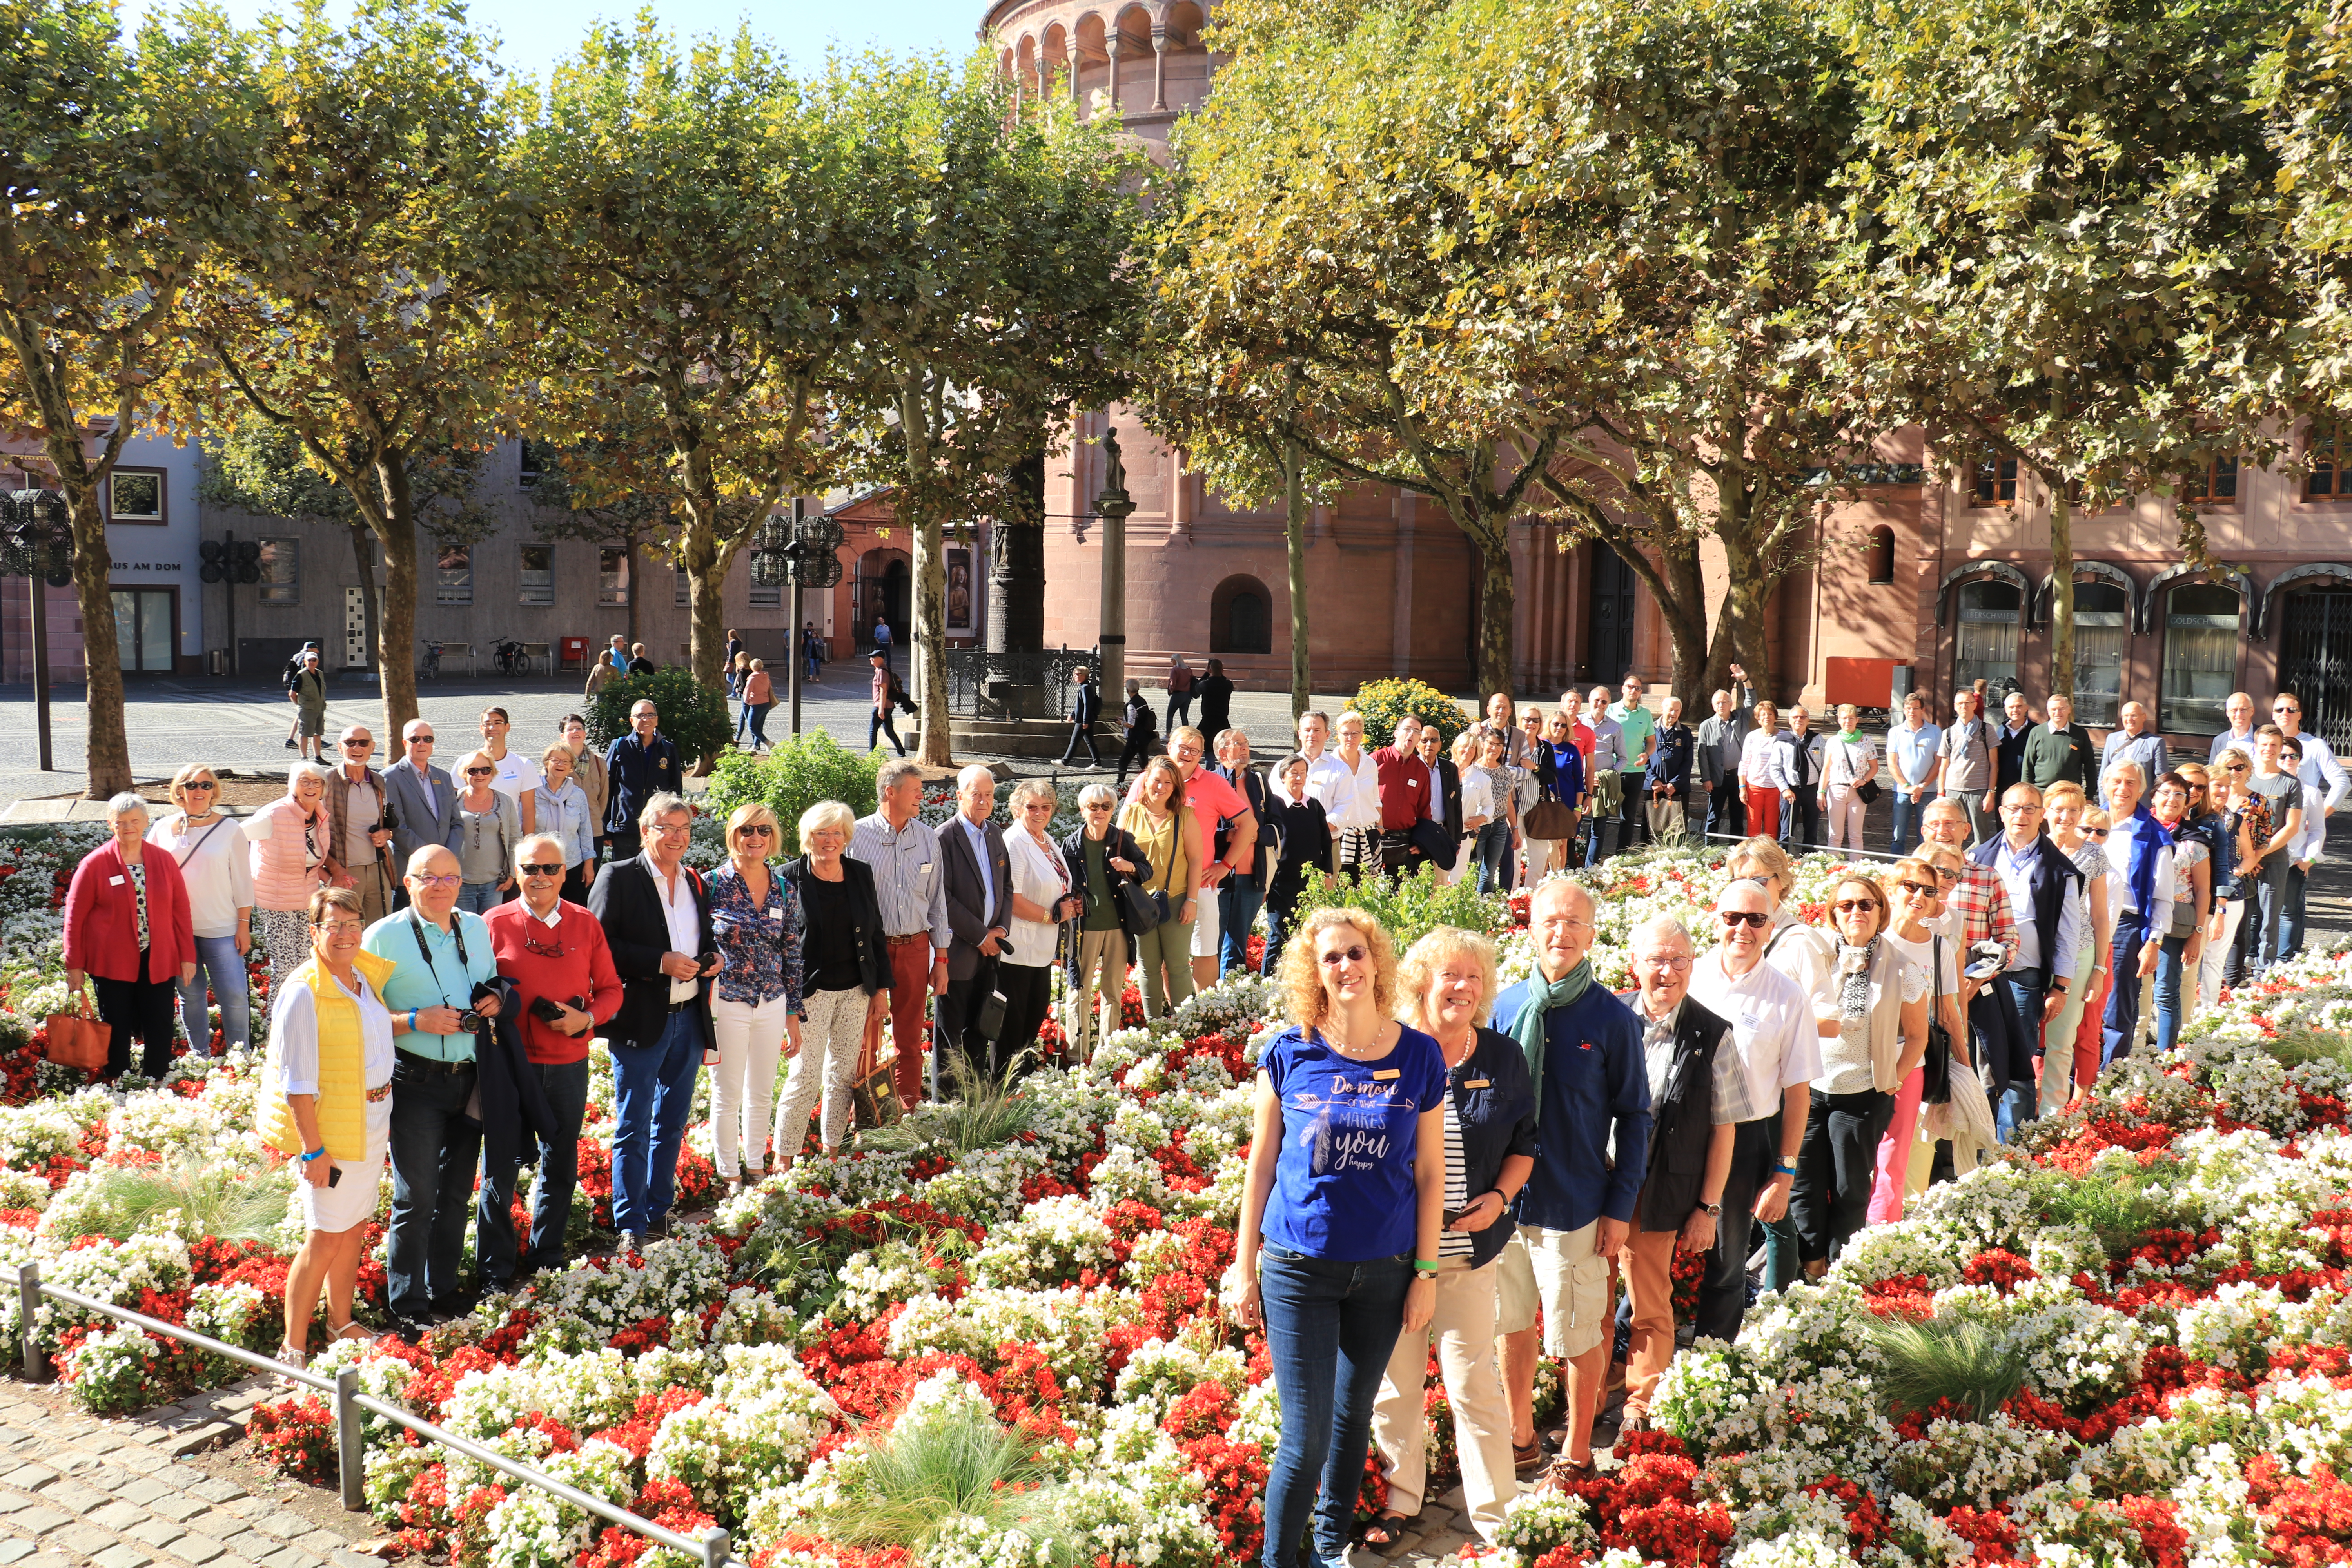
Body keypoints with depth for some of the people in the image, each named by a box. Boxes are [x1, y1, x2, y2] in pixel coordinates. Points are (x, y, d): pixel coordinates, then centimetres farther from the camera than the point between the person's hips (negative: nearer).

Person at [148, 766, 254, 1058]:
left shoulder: (228, 829, 1)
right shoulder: (163, 830, 5)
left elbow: (242, 881, 2)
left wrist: (244, 925, -1)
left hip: (221, 927, -2)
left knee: (234, 995, -6)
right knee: (190, 995, 9)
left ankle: (240, 1056, 9)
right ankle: (200, 1058, 22)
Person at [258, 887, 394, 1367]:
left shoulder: (366, 976, 5)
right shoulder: (304, 993, -18)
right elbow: (298, 1083, -18)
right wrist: (312, 1150, -19)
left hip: (372, 1122, 7)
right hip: (327, 1127, -7)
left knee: (355, 1227, 16)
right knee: (326, 1237, -2)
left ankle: (342, 1324, 32)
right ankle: (293, 1349, 10)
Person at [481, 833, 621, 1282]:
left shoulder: (586, 924, 4)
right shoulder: (494, 924, -1)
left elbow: (611, 990, 7)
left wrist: (587, 1018, -10)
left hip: (568, 1064, 2)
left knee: (560, 1164, 13)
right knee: (502, 1165, 5)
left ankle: (546, 1258, 29)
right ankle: (497, 1269, 19)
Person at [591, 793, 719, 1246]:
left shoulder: (695, 883, 12)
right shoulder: (618, 878, -7)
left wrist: (713, 957, -1)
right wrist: (660, 963, -21)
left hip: (689, 1019, 6)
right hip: (640, 1021, -6)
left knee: (672, 1123, 15)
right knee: (633, 1129, 1)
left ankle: (659, 1213, 27)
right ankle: (631, 1226, 8)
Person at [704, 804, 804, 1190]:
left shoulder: (785, 890, 4)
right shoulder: (713, 884, -7)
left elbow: (792, 956, 8)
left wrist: (793, 1015, 8)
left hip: (772, 1004, 4)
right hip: (726, 1002, -4)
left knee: (762, 1095, 13)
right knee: (728, 1095, 5)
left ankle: (756, 1169, 29)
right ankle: (730, 1176, 20)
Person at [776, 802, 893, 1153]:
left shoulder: (861, 874, 7)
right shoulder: (790, 877, -5)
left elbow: (876, 933, 12)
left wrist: (882, 989, 9)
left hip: (856, 990, 4)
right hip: (811, 990, -4)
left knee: (844, 1074, 10)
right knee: (806, 1076, -6)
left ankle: (832, 1151, 22)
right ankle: (783, 1158, 6)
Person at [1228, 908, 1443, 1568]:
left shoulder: (1420, 1057, -5)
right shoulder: (1288, 1054, -8)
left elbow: (1429, 1172, 2)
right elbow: (1261, 1165, 0)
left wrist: (1426, 1272, 3)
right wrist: (1244, 1267, 2)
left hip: (1384, 1268, 2)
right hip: (1298, 1267, -2)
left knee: (1353, 1416, 17)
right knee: (1307, 1437, -2)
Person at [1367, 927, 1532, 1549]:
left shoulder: (1504, 1057, 2)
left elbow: (1524, 1143, 11)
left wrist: (1500, 1197, -5)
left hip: (1469, 1246, 0)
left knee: (1474, 1384, 2)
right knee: (1394, 1381, 12)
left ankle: (1496, 1519, 17)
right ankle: (1401, 1499, 31)